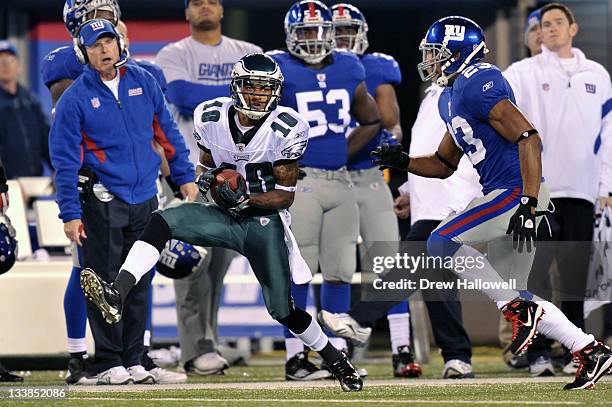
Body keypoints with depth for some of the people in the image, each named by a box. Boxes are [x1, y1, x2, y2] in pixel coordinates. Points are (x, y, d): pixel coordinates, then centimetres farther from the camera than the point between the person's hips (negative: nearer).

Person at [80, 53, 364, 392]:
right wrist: (209, 180, -12)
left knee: (283, 310, 0)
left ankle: (336, 360, 26)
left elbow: (286, 195, -10)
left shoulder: (286, 130, -14)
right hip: (226, 218, 3)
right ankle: (117, 296, -39)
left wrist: (245, 198, -26)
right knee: (162, 221, -23)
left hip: (265, 221, -3)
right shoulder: (212, 118, -4)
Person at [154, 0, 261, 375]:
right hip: (189, 168, -4)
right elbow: (185, 98, -15)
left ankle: (206, 341, 14)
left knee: (221, 259, 5)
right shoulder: (174, 56, 3)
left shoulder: (248, 55, 13)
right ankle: (198, 347, -10)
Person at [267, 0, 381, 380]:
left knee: (340, 270, 6)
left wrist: (343, 154, 9)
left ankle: (337, 353, 14)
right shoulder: (280, 71, -7)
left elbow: (371, 121, 21)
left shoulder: (348, 69, 9)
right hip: (299, 181, -5)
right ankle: (296, 357, 1)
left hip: (340, 181, 5)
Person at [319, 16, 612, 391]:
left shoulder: (477, 84, -15)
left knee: (442, 242, -14)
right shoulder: (451, 98, 17)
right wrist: (404, 161, 6)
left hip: (516, 191, -10)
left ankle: (519, 310, -10)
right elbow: (444, 165, 26)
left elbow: (528, 138, -22)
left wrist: (528, 205, -27)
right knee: (511, 294, 11)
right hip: (505, 194, 10)